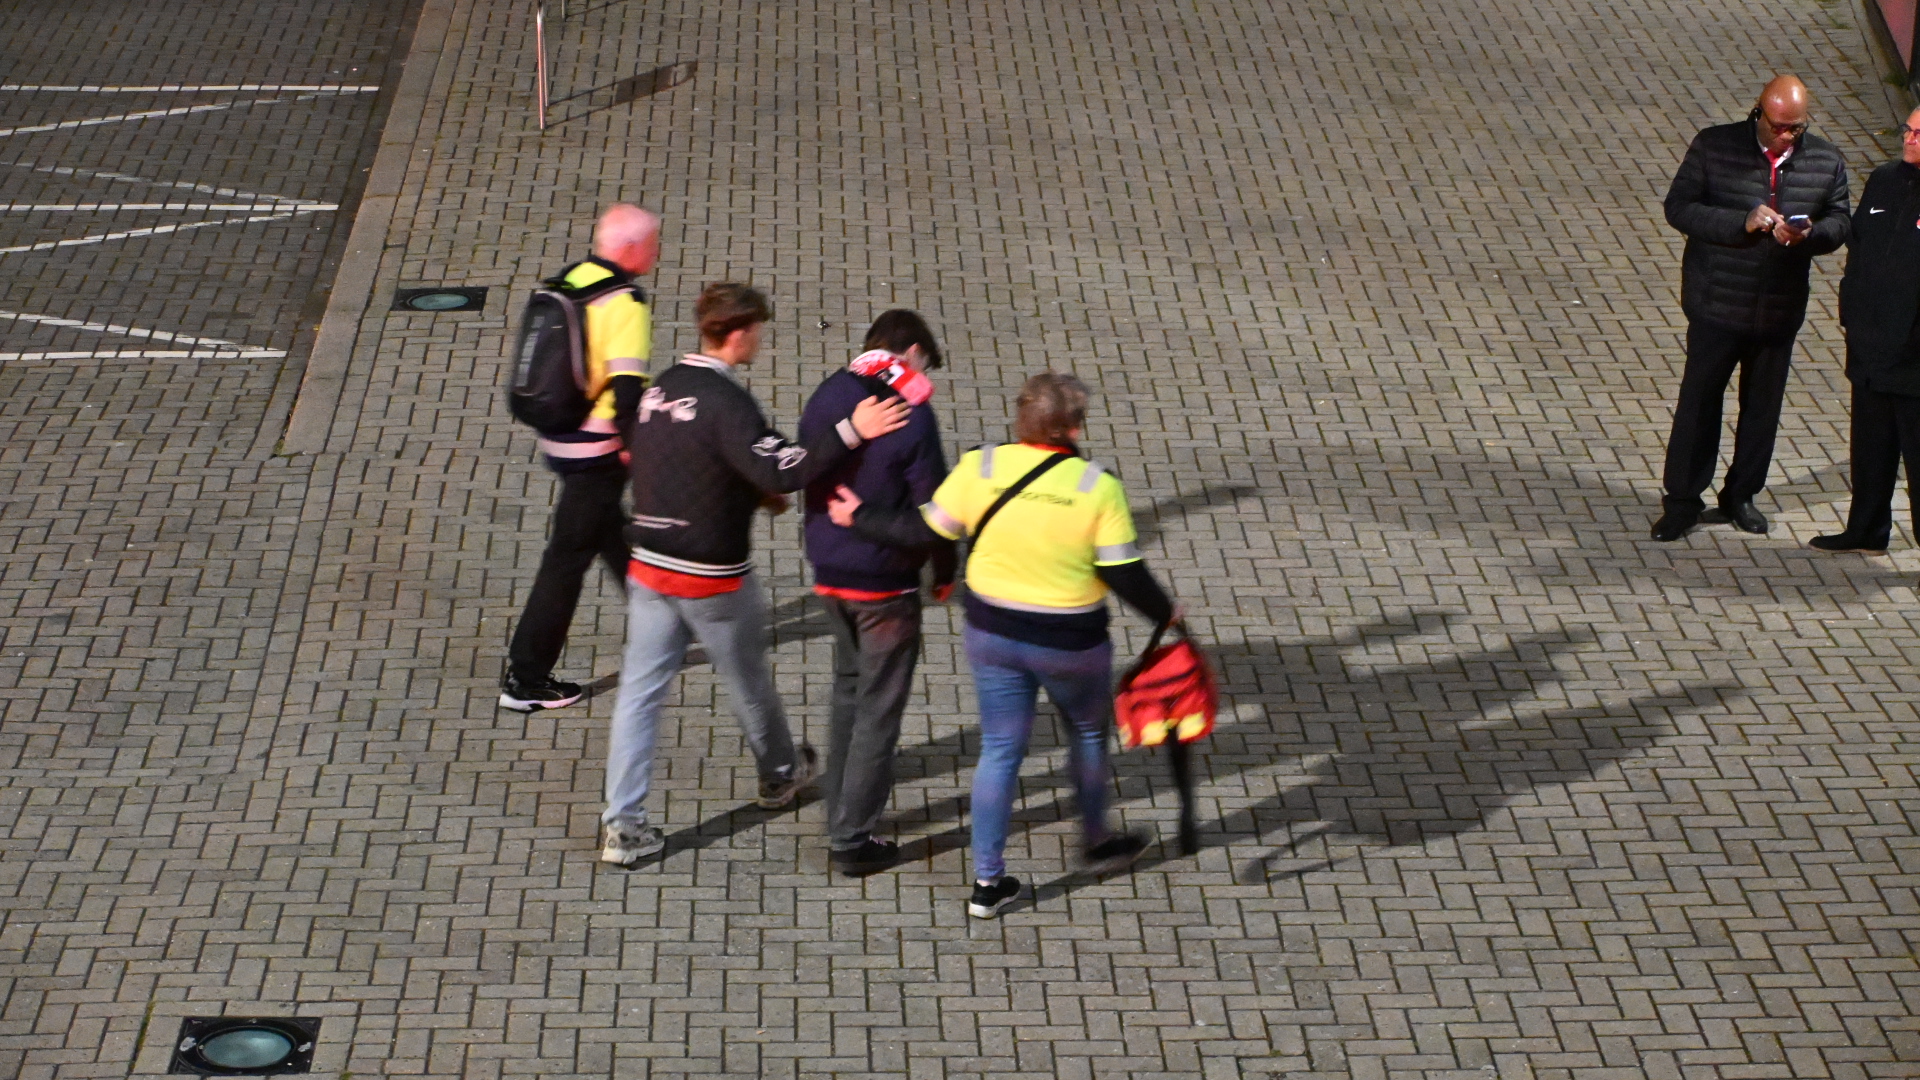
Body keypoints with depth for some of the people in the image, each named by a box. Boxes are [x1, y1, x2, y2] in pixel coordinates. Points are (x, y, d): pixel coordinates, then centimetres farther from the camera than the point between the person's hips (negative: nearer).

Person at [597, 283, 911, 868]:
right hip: (713, 577, -6)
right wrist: (851, 431, -30)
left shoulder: (660, 388, 4)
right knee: (749, 683, 18)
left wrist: (751, 491, 18)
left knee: (639, 691, 5)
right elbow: (782, 468, -30)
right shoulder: (726, 401, -21)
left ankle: (621, 824, 1)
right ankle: (780, 774, 42)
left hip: (649, 566, 6)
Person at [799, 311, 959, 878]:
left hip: (828, 576, 7)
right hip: (885, 584, -7)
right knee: (879, 709, 4)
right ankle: (854, 840, 7)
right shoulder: (911, 411, -18)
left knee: (848, 692, 23)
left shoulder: (825, 397, 2)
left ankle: (841, 822, 29)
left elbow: (805, 478, 10)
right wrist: (944, 571, 1)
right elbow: (930, 501, -15)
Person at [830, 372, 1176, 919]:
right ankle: (1097, 842, 42)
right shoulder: (1098, 487, -18)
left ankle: (987, 880, 15)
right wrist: (1166, 614, 4)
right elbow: (1125, 576, -15)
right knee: (1089, 731, 24)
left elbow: (925, 531, -6)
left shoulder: (980, 468, -12)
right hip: (1070, 642, -2)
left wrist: (860, 518, 10)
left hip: (992, 631, 2)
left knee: (1000, 749, 13)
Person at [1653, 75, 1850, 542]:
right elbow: (1679, 207, -11)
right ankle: (1682, 501, 13)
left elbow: (1839, 223, 4)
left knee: (1763, 406, 12)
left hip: (1781, 310, 3)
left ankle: (1741, 495, 28)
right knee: (1698, 402, 3)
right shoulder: (1714, 147, -8)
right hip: (1717, 305, -3)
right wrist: (1742, 222, -23)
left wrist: (1808, 234, -20)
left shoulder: (1826, 161, 0)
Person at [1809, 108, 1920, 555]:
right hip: (1871, 350, 7)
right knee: (1871, 449, 20)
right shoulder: (1884, 181, 8)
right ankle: (1866, 531, 35)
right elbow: (1857, 247, 17)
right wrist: (1851, 313, 12)